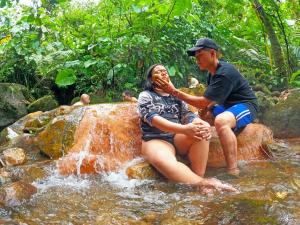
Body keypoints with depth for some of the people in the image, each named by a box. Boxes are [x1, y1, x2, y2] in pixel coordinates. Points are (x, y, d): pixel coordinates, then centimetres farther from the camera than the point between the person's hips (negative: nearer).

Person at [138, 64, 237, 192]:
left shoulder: (176, 96, 22)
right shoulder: (145, 96, 6)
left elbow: (187, 115, 7)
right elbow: (153, 119, -13)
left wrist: (203, 125, -20)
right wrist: (184, 129, -29)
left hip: (178, 137, 5)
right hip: (155, 140, -4)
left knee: (201, 130, -29)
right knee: (165, 162, -40)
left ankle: (198, 179, -32)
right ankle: (204, 184, -47)